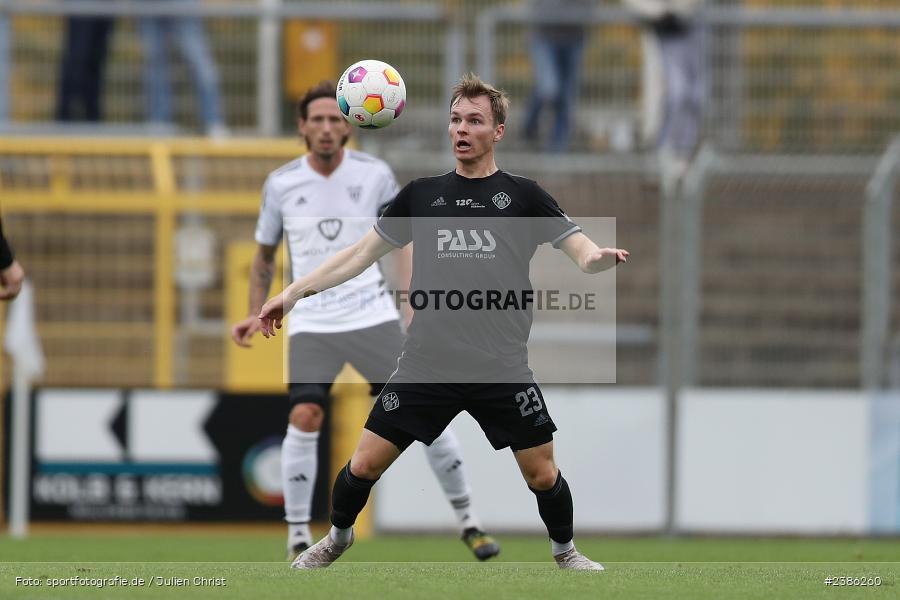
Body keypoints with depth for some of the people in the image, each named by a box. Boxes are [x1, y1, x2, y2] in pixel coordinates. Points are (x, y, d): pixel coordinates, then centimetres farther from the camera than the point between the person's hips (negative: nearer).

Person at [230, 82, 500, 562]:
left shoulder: (375, 175, -2)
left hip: (372, 317, 0)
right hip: (311, 324, 0)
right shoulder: (281, 185, 0)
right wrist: (256, 314, 4)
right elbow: (264, 255, 14)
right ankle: (297, 535, -7)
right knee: (305, 417, -18)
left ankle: (467, 520, 11)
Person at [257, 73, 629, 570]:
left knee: (542, 474, -2)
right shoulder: (422, 195, 10)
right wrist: (293, 291, 9)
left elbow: (583, 254, 0)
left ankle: (565, 551, 25)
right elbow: (360, 254, 15)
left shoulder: (522, 195, 5)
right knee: (365, 464, 0)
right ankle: (338, 538, 27)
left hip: (502, 369, -2)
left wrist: (600, 257, -24)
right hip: (426, 365, 2)